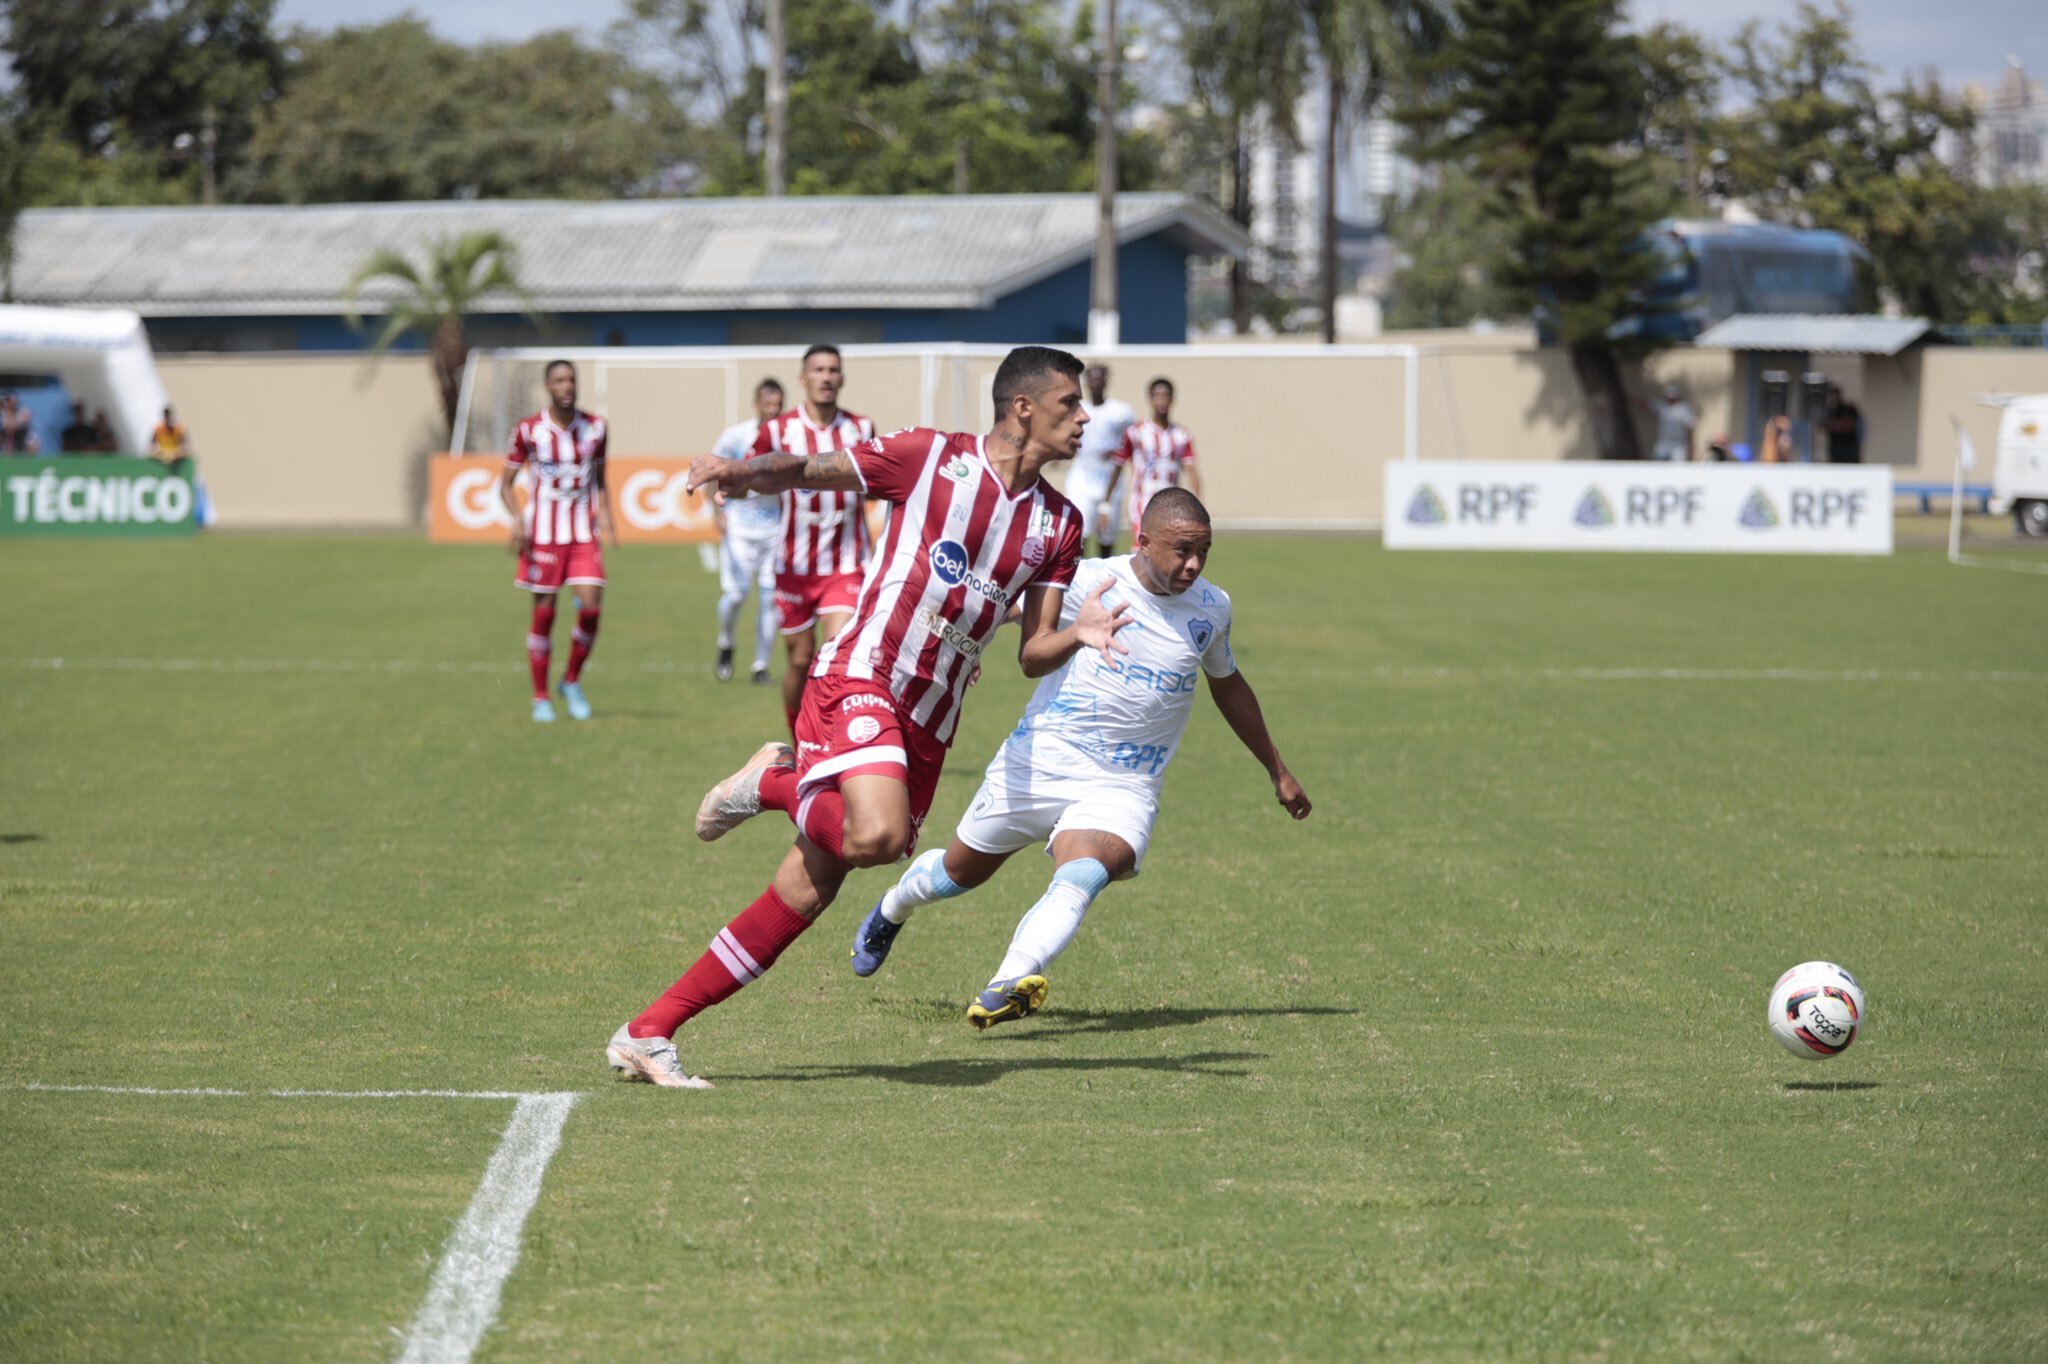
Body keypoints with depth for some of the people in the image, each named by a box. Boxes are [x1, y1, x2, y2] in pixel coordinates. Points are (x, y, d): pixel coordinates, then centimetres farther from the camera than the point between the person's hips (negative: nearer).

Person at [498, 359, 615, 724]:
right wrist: (517, 518, -14)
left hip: (583, 533, 2)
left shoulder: (595, 429, 4)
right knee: (544, 614, 0)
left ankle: (572, 681, 10)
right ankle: (541, 699, 12)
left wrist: (605, 513, 1)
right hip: (542, 534, -2)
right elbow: (506, 483, 3)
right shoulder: (528, 431, -4)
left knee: (591, 606, -13)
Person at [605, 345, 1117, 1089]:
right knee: (878, 833, -34)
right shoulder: (931, 457, -3)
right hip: (859, 681, -6)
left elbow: (1033, 654, 12)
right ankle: (776, 782, -1)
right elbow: (807, 471, 2)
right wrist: (743, 469, -20)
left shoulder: (1059, 524, 12)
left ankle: (647, 1035, 8)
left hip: (929, 724, 6)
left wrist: (1079, 635, -11)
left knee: (806, 896, 2)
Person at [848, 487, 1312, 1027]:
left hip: (1122, 790, 1)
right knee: (959, 872, 18)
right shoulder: (1086, 581, -11)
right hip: (1038, 764, -1)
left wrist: (1278, 771, 30)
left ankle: (1008, 987, -49)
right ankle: (892, 910, 52)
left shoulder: (1212, 608, 4)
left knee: (1080, 880, -31)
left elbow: (1228, 685, 23)